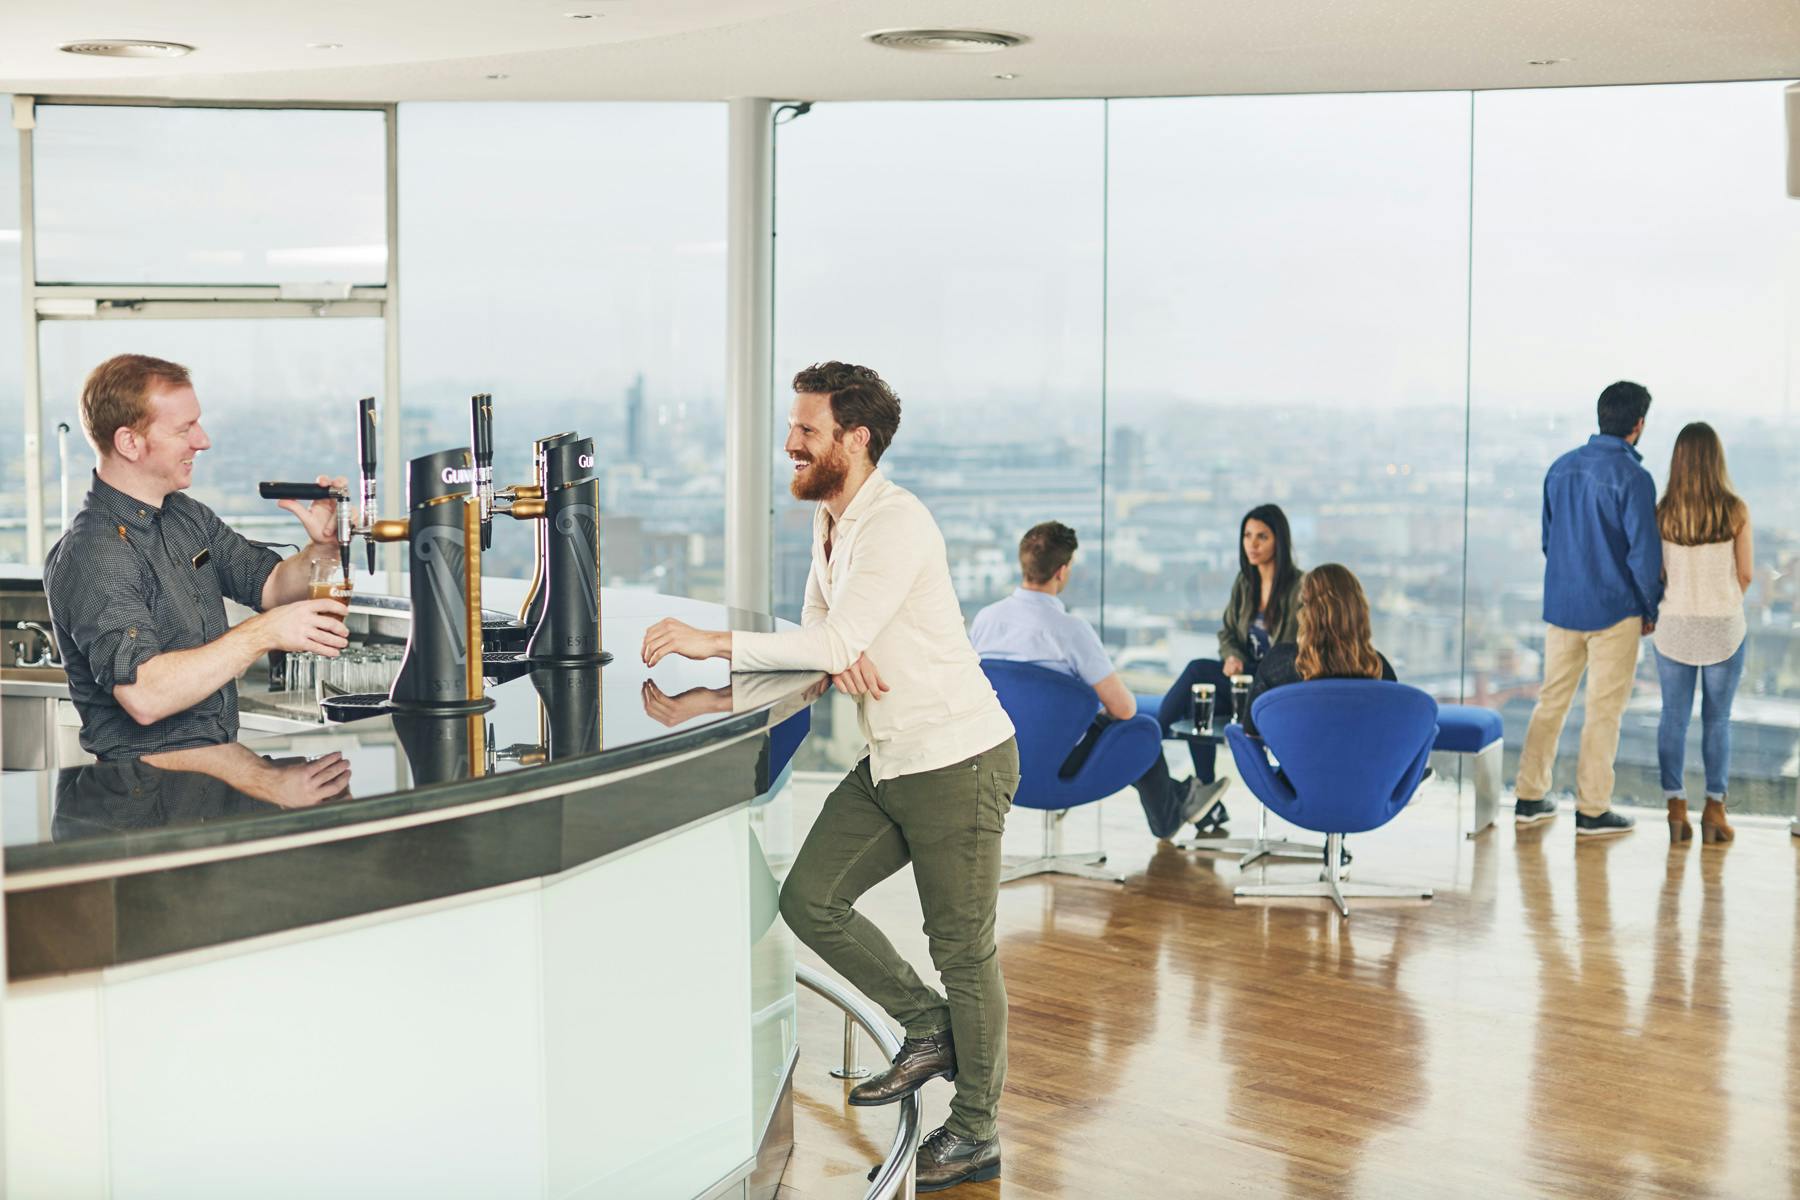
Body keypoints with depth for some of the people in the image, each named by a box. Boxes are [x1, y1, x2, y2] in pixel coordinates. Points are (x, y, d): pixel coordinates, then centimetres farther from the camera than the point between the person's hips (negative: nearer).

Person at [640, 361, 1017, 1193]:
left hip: (958, 760, -9)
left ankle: (977, 1132, 16)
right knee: (810, 900, 4)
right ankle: (928, 1029, 23)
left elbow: (840, 637, -28)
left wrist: (712, 643, -27)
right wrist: (840, 655, -12)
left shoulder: (895, 523, -20)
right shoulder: (828, 522, 9)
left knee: (962, 945, 1)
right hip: (889, 760, 9)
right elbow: (817, 627, 14)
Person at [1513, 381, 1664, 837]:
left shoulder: (1561, 468, 5)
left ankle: (1529, 797, 16)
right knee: (1604, 709, 3)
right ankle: (1592, 809, 8)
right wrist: (1651, 609, -2)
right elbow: (1644, 551, -15)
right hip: (1614, 611, -6)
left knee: (1551, 700, 13)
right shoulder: (1632, 477, -15)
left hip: (1561, 606, 6)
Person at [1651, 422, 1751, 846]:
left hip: (1674, 626, 1)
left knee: (1674, 718, 9)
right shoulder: (1735, 511, -9)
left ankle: (1676, 809, 7)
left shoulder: (1663, 512, -8)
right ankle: (1714, 809, 8)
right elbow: (1745, 574, -2)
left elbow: (1654, 573, -2)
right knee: (1717, 720, 9)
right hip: (1724, 627, -1)